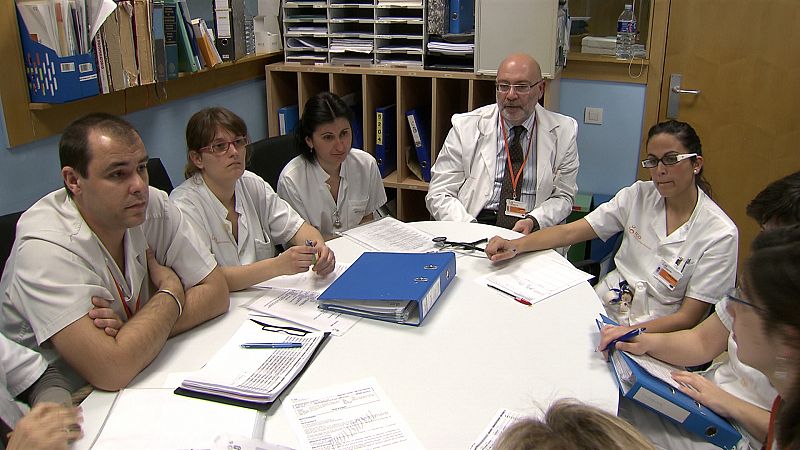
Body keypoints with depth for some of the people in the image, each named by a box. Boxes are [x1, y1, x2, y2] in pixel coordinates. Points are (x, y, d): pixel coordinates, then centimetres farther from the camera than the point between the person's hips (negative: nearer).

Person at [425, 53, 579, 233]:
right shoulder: (465, 126, 2)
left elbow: (563, 197, 9)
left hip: (533, 231, 1)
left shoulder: (564, 131, 5)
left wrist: (533, 221, -12)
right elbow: (439, 194, 1)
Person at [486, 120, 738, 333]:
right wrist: (516, 246, -16)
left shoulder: (719, 234, -9)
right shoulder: (639, 195, 3)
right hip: (601, 307, 5)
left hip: (650, 334, -4)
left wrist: (631, 334, -24)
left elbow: (688, 317, -9)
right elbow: (572, 232, -1)